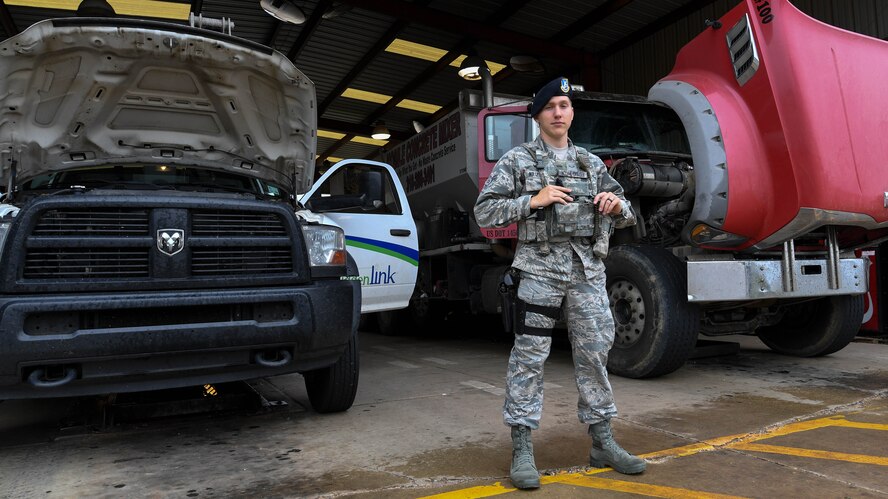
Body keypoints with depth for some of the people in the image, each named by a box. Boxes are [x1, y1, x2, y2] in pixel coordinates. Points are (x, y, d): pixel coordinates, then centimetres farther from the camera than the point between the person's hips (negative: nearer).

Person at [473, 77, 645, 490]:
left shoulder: (591, 163, 17)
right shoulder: (517, 160, 5)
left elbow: (626, 216, 18)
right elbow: (484, 212, -2)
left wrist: (617, 206, -6)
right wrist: (533, 201, -14)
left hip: (588, 270, 4)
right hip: (540, 269, -4)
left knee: (594, 354, 8)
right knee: (529, 356, -3)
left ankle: (602, 444, 22)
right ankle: (522, 451, 5)